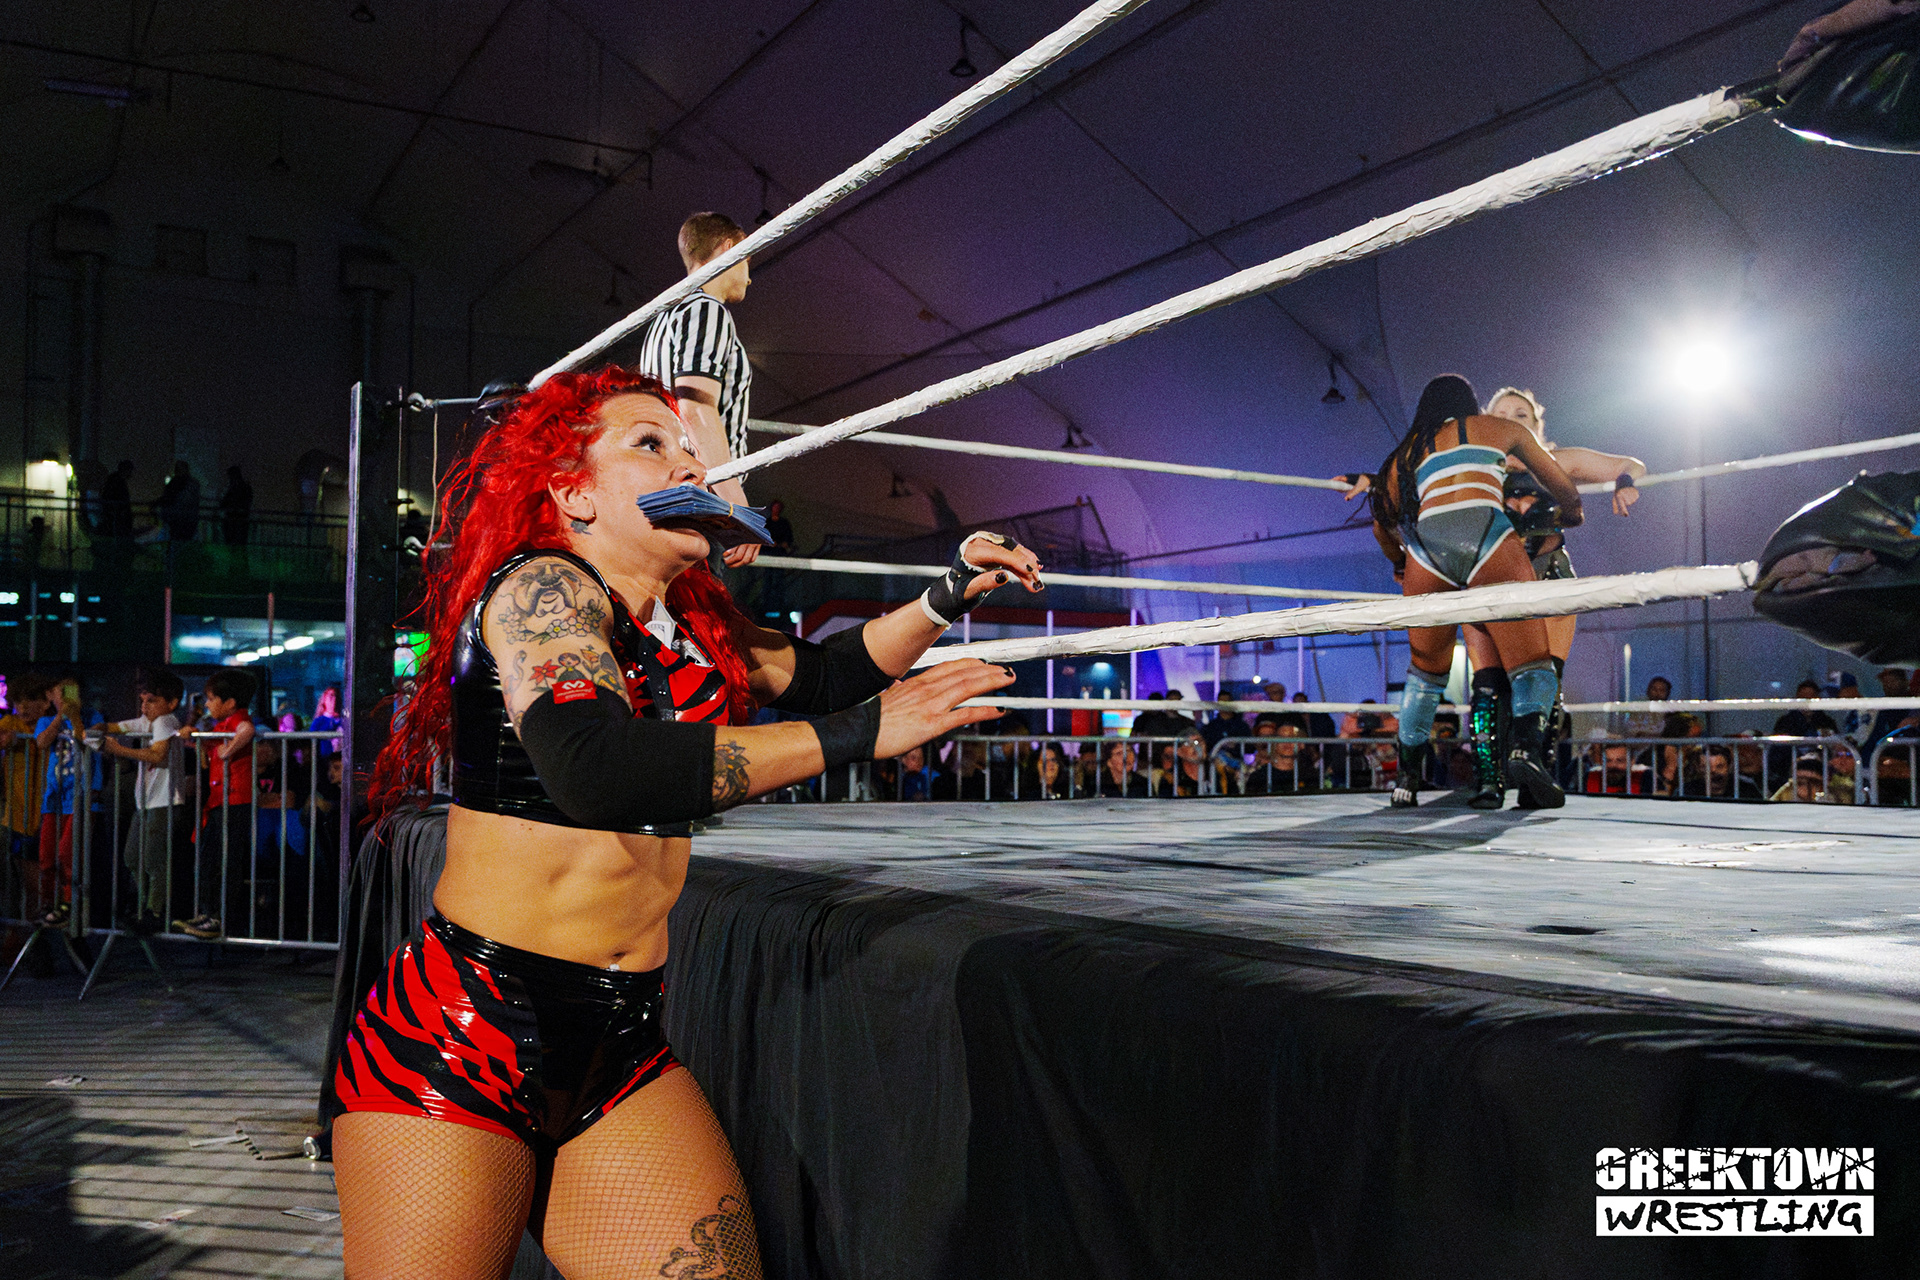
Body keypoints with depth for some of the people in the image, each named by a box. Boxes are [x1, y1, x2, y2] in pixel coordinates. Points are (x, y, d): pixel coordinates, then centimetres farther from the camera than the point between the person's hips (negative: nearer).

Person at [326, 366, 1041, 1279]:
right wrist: (857, 733, -25)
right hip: (458, 1037, -6)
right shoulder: (539, 588, -11)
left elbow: (819, 673, 27)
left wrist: (948, 597, 13)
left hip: (621, 1058, 6)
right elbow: (595, 771, -29)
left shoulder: (694, 630, 10)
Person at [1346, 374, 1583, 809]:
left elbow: (1383, 525, 37)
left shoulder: (1409, 449, 32)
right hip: (1486, 537, -2)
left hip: (1425, 544, 3)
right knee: (1533, 664, 1)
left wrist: (1401, 562, 58)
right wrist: (1570, 517, 59)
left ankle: (1407, 777, 21)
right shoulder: (1502, 429, 28)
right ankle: (1528, 747, -28)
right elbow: (1566, 493, 36)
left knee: (1426, 668, 22)